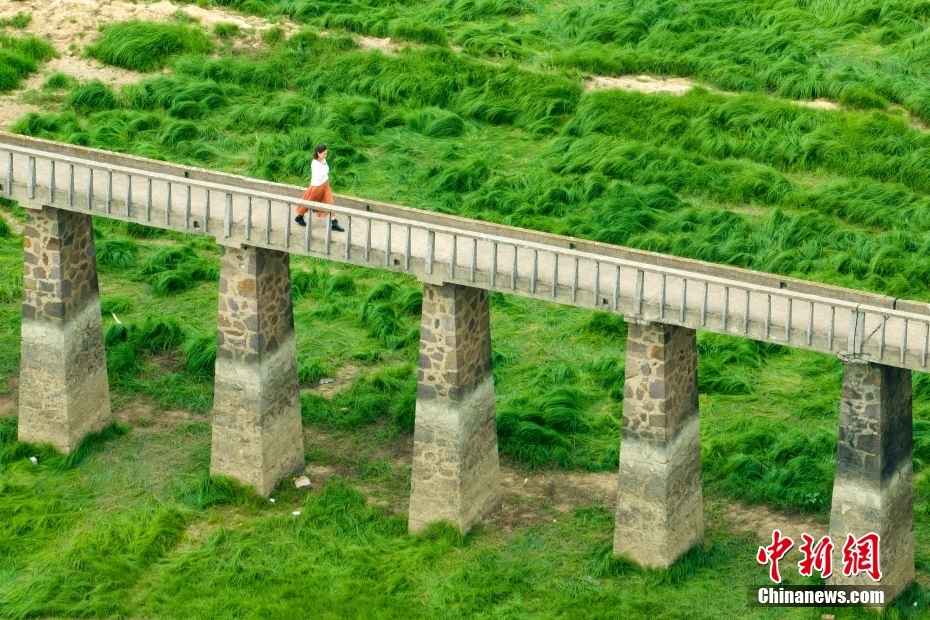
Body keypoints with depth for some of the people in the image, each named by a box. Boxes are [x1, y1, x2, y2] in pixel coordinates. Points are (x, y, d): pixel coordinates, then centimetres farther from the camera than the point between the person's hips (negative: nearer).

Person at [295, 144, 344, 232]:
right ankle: (299, 217, 35)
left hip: (325, 185, 6)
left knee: (330, 202, -2)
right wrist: (323, 166, -31)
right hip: (317, 186, -6)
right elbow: (320, 176, -33)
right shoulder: (314, 164, -26)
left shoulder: (323, 161, -4)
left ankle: (334, 223, -2)